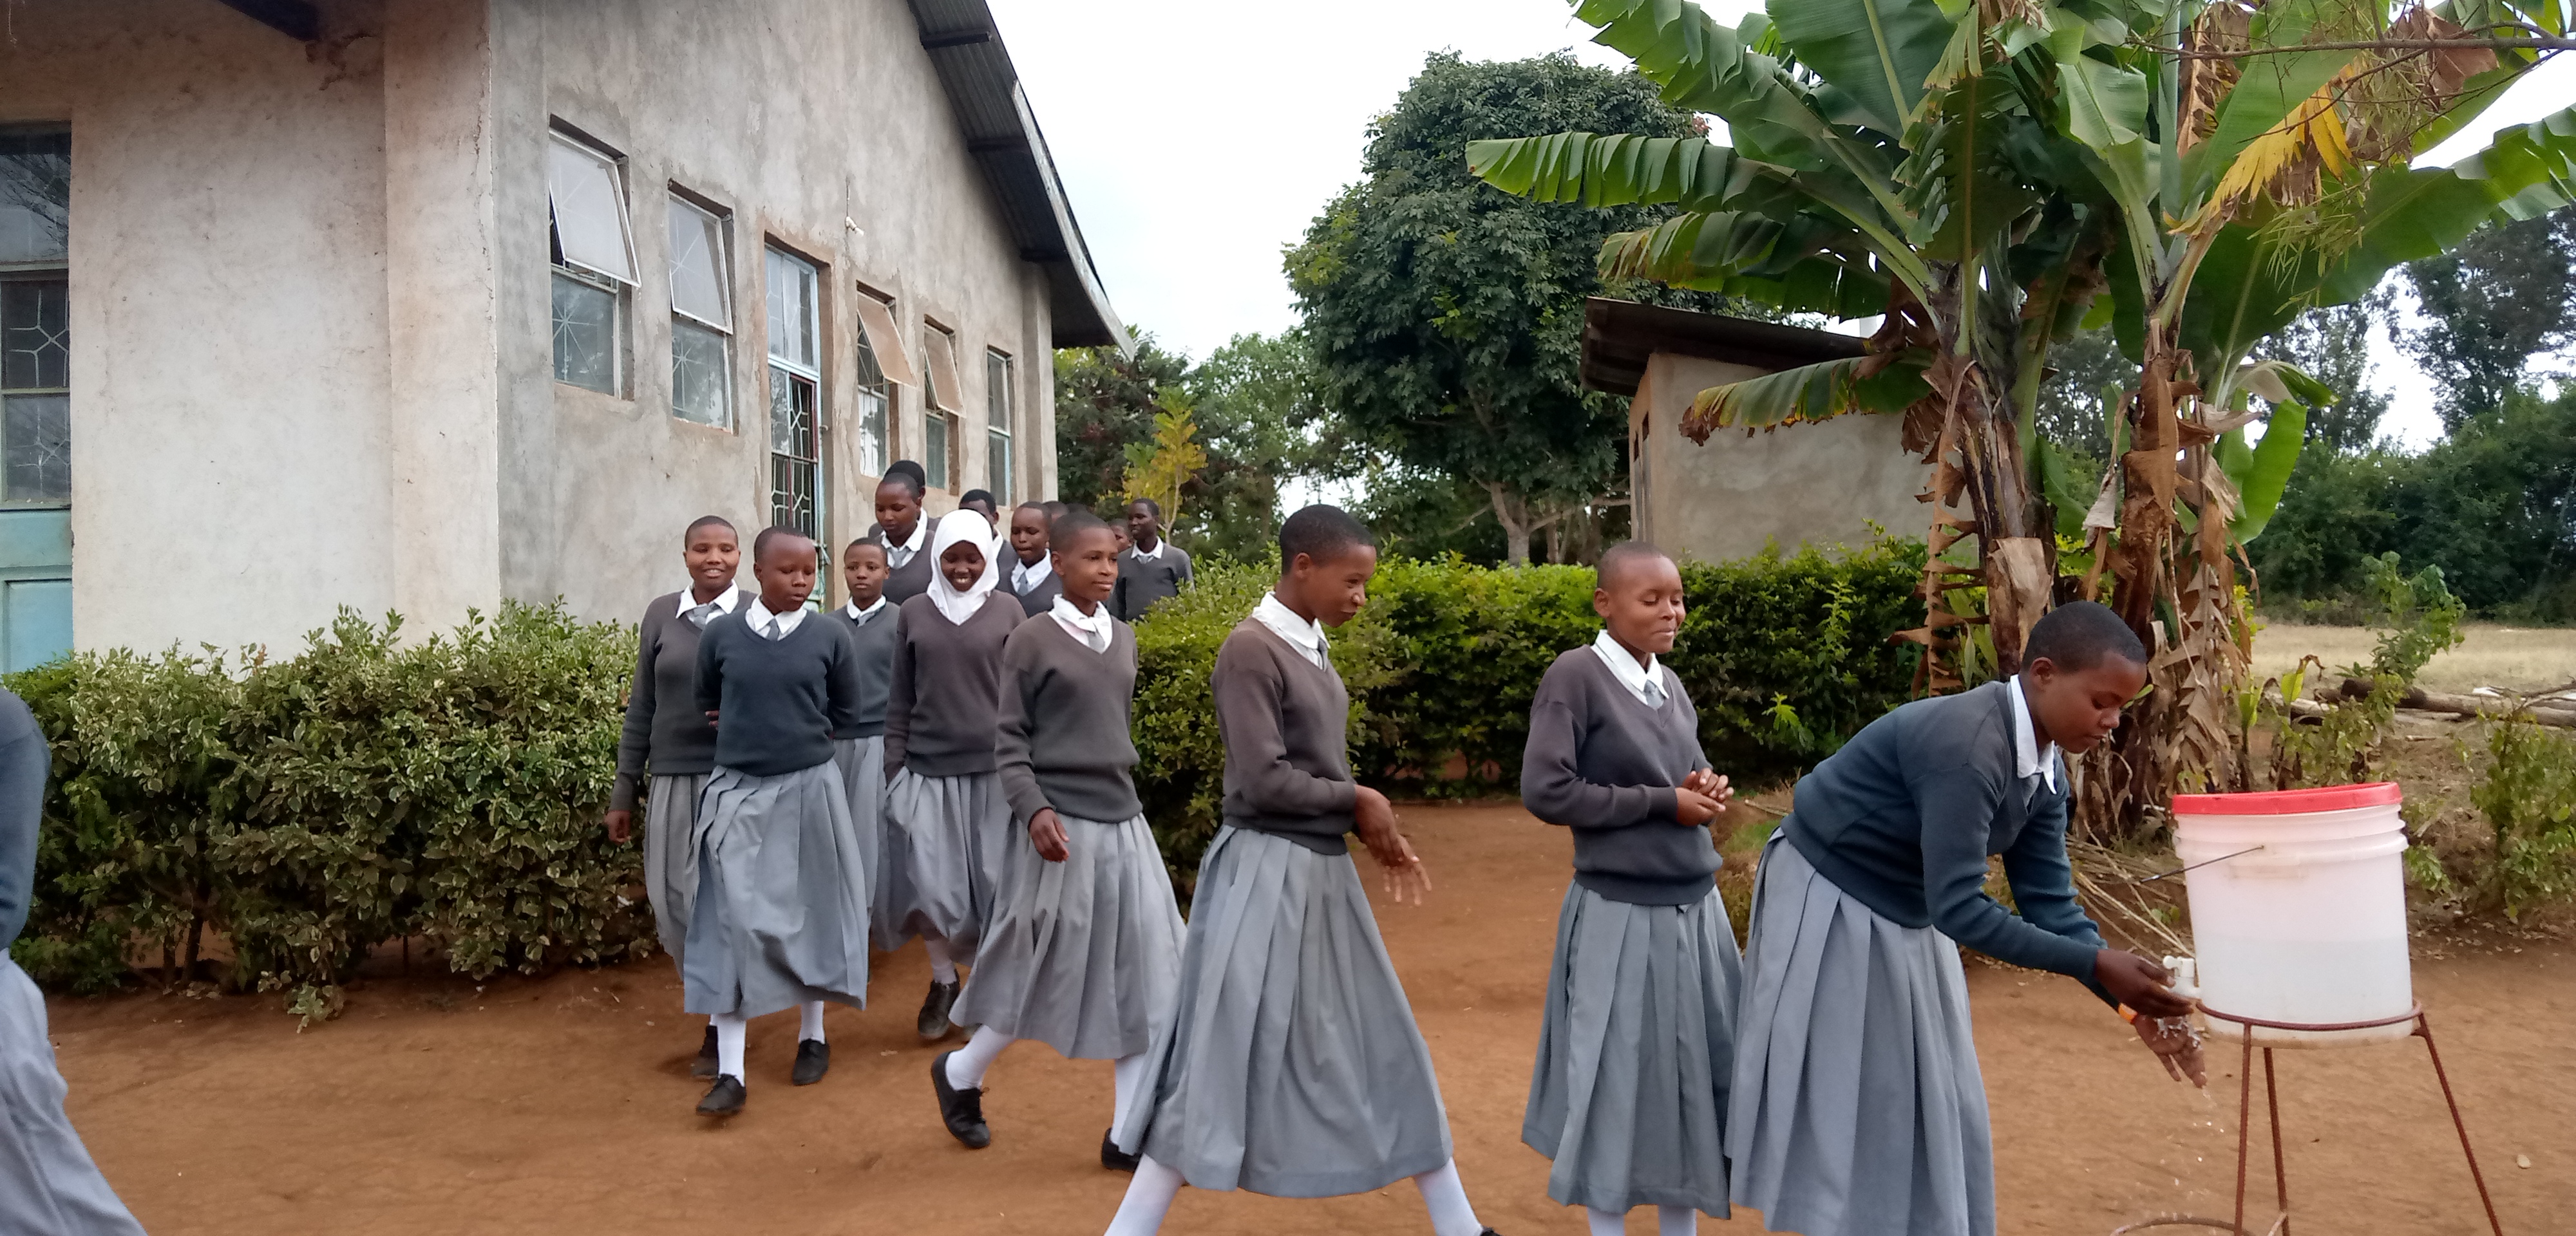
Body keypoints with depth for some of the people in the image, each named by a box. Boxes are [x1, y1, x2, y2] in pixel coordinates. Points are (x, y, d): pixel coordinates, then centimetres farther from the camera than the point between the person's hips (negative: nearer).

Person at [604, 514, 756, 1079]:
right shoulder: (661, 614, 8)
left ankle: (721, 1028, 15)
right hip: (672, 779, 3)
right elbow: (642, 706, 10)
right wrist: (623, 790, 10)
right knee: (673, 903, 4)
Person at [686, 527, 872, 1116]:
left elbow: (846, 714, 7)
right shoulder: (720, 635, -2)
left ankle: (812, 1035, 31)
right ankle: (730, 1071, 1)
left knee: (807, 912, 12)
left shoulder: (828, 637, -3)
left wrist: (797, 735, 3)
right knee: (734, 921, -2)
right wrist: (748, 737, 5)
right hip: (737, 791, 0)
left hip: (807, 789, 0)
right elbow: (707, 706, 13)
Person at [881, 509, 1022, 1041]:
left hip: (992, 768, -1)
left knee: (992, 883, 4)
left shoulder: (1007, 611, 3)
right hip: (927, 769, 1)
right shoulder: (915, 612, 5)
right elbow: (900, 699, 8)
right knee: (929, 883, -1)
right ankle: (943, 980, 20)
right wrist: (893, 769, 5)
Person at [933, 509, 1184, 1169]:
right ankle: (960, 1072, 29)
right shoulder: (1031, 640, -6)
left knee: (1144, 973, 2)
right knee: (1049, 974, 3)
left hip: (1124, 821, 6)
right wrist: (1035, 810, -18)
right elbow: (1009, 741, -6)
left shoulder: (1123, 639, 10)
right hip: (1063, 825, -6)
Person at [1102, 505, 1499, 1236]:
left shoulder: (1310, 647, 9)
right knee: (1226, 1062, -2)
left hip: (1324, 870, 9)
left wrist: (1373, 829, 2)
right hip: (1269, 873, -9)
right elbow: (1263, 781, -22)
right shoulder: (1251, 649, -17)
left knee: (1381, 1045, 16)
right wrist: (1358, 800, -9)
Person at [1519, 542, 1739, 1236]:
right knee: (1619, 1086, 6)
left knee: (1693, 1075, 13)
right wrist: (1662, 802, -15)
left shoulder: (1671, 686, 8)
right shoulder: (1575, 674, -12)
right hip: (1621, 915, -6)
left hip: (1696, 909, 6)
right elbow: (1545, 792, -18)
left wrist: (1705, 792, -4)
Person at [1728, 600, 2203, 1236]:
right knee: (1839, 1102, 1)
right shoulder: (1967, 746, -32)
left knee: (1930, 1103, 13)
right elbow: (1958, 907, -33)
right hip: (1827, 910, -9)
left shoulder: (2044, 768, -3)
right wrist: (2095, 964, -30)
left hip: (1905, 917, 9)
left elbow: (2048, 902, -2)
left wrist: (2131, 1000, -11)